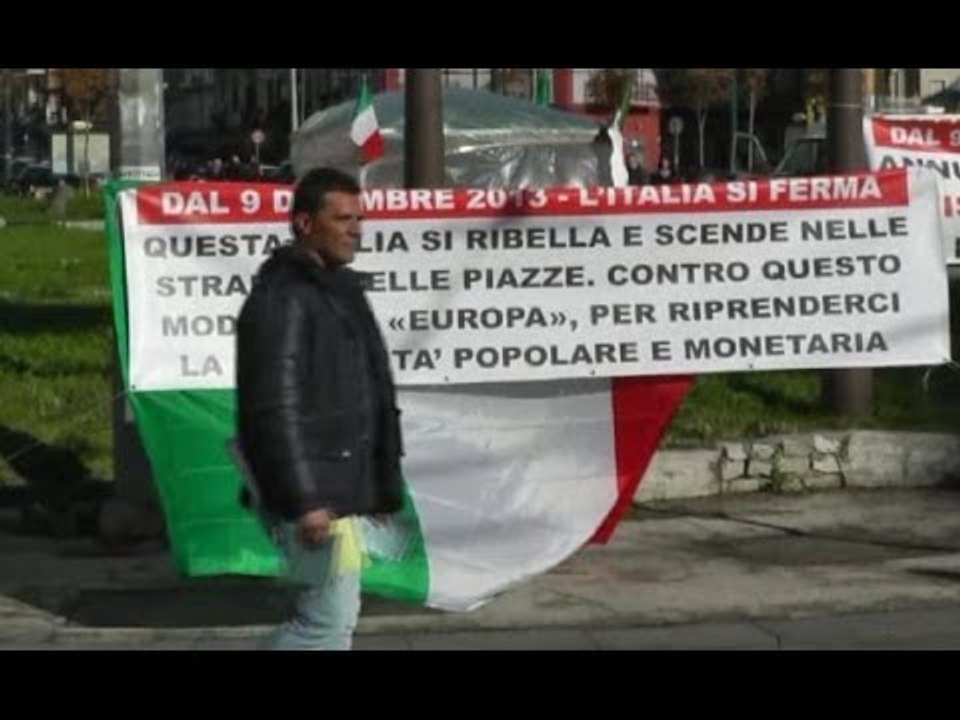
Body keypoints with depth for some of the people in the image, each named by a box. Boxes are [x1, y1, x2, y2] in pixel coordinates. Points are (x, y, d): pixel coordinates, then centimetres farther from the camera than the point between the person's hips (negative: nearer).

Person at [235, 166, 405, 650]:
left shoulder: (338, 289, 16)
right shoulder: (283, 298, -15)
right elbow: (276, 408, -21)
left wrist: (379, 486, 21)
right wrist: (304, 499, -25)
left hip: (339, 485, 10)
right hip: (311, 489, -10)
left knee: (328, 612, 14)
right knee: (333, 614, -7)